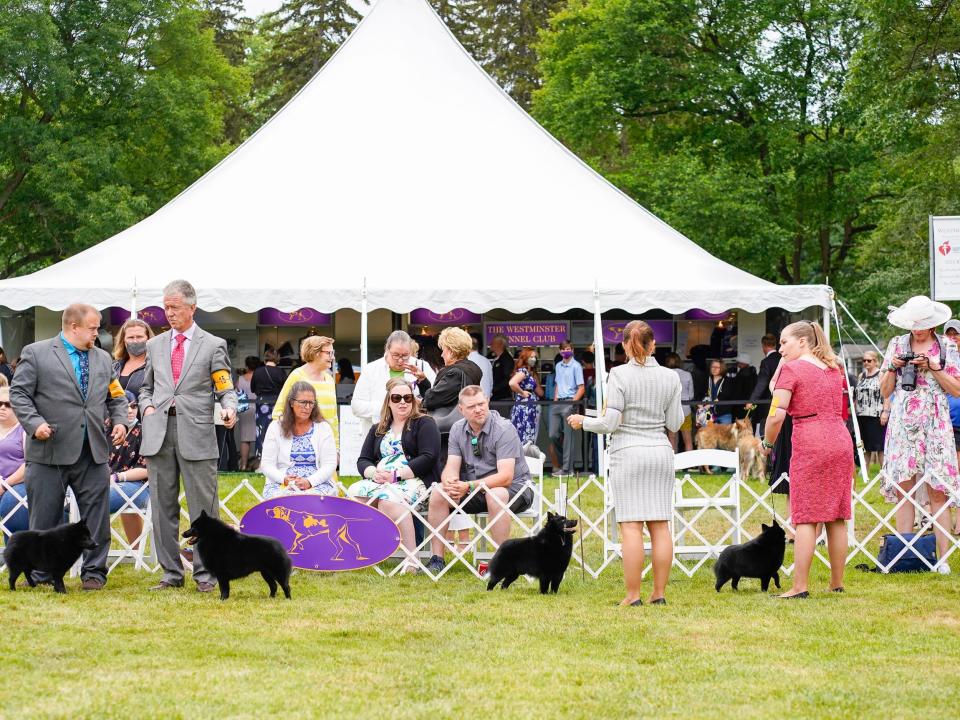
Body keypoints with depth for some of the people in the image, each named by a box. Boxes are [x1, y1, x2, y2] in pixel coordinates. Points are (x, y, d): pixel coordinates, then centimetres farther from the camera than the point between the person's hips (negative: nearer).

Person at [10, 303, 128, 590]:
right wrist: (35, 423, -16)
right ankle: (40, 574, 11)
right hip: (50, 450, -4)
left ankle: (94, 572, 10)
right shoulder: (36, 353, 1)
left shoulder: (103, 359, 17)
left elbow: (116, 397, 21)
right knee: (45, 517, 2)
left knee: (97, 515, 2)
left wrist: (120, 421, 2)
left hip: (93, 452, 4)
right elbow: (19, 393, -2)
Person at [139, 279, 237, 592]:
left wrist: (229, 408, -16)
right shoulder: (155, 345, 16)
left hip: (196, 432, -4)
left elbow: (225, 390, 4)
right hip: (159, 432, 4)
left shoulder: (213, 345, 5)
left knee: (203, 506, -3)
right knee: (163, 506, 6)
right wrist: (147, 406, 4)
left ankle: (204, 574, 3)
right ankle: (171, 572, 13)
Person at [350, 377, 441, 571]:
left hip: (415, 480, -5)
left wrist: (396, 474, -15)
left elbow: (428, 458, -8)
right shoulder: (378, 430, 23)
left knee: (388, 499, -37)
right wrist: (374, 472, -8)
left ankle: (412, 559, -41)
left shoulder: (424, 423, 6)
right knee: (353, 492, -25)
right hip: (380, 481, 5)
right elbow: (362, 460, 17)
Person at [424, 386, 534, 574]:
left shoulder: (503, 429, -18)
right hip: (476, 492, 6)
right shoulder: (458, 429, 1)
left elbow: (505, 477, -26)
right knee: (438, 492, -15)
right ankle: (437, 559, -13)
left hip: (513, 489, -6)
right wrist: (450, 483, -29)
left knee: (495, 495, -38)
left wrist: (469, 486, -36)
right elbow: (451, 468, -4)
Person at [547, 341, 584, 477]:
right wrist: (555, 400, 10)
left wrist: (572, 403, -14)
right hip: (558, 403, 6)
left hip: (569, 402, -6)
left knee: (568, 436, -5)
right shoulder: (558, 366, 15)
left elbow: (581, 388, -7)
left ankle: (567, 468, -2)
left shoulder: (576, 366, -4)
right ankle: (564, 461, 19)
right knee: (553, 435, 3)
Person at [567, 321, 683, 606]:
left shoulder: (619, 375, -9)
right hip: (661, 451, 4)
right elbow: (674, 424, 5)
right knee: (660, 525, 6)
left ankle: (633, 595, -4)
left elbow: (610, 423, -11)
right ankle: (659, 593, 7)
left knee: (631, 526, -3)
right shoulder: (670, 377, 2)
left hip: (628, 452, -4)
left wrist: (582, 421, 6)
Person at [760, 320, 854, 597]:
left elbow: (776, 415, -11)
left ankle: (800, 586, -8)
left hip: (809, 443, -6)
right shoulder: (835, 369, 17)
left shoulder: (791, 369, -4)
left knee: (805, 517, -5)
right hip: (841, 440, 6)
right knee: (837, 517, 9)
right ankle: (837, 583, 12)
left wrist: (767, 443, 5)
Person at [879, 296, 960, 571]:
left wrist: (933, 368, -8)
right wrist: (892, 367, -3)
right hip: (902, 423, 2)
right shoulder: (897, 344, 12)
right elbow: (885, 392, 14)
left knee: (937, 491, -7)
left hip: (934, 423, -2)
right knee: (903, 489, -3)